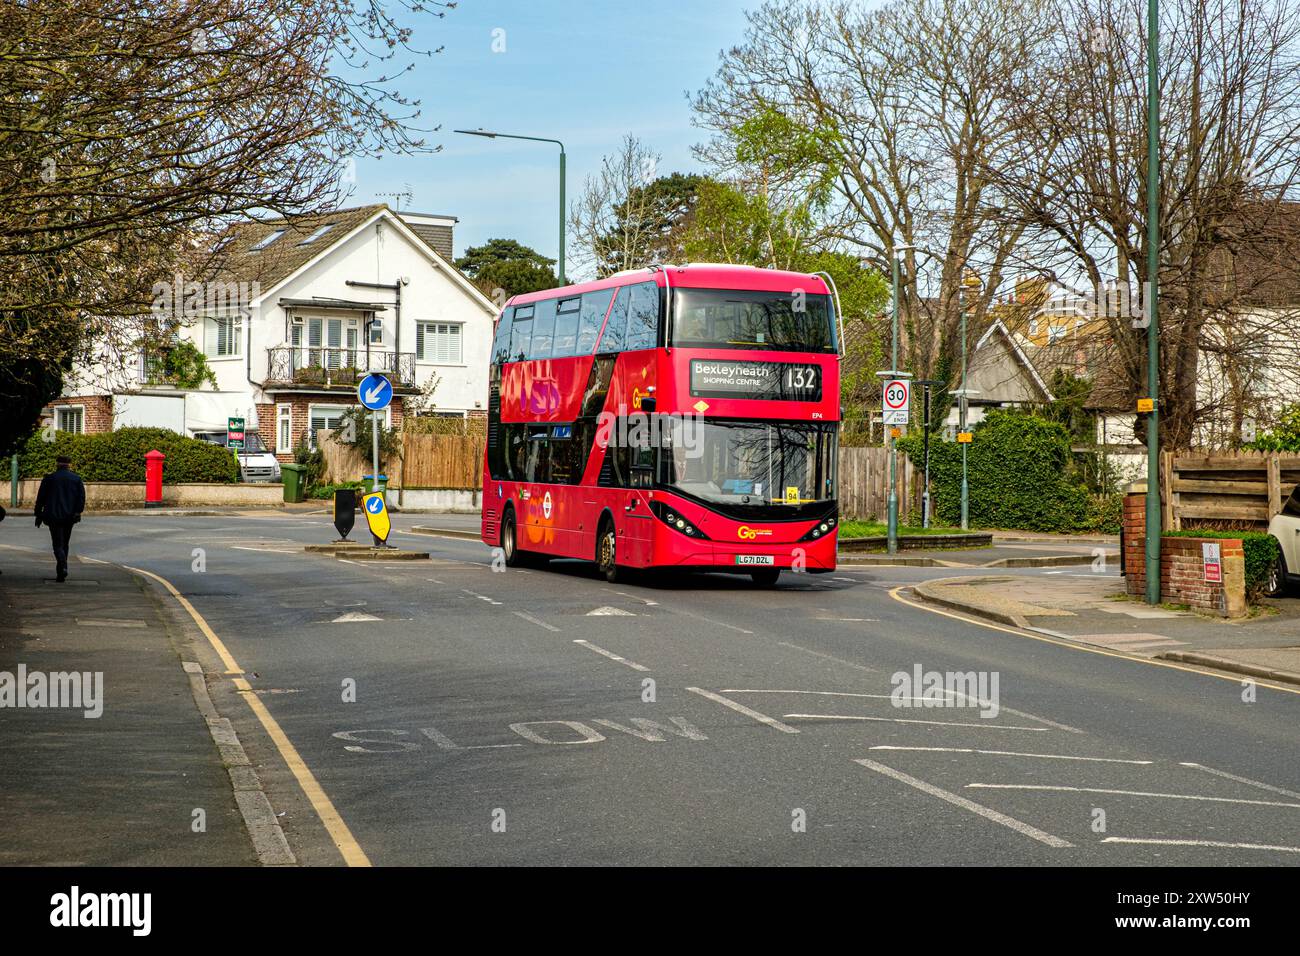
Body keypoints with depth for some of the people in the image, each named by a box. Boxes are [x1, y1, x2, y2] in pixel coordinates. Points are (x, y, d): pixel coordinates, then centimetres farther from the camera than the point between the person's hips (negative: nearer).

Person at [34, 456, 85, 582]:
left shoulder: (49, 478, 2)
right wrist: (77, 512, 1)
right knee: (65, 544, 16)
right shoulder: (76, 479, 6)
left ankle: (63, 568, -26)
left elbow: (40, 498, 3)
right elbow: (82, 497, -2)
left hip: (53, 516, -2)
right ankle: (61, 572, 19)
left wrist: (38, 515, 9)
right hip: (69, 517, 2)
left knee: (58, 544, -4)